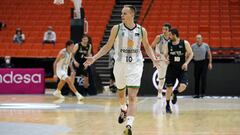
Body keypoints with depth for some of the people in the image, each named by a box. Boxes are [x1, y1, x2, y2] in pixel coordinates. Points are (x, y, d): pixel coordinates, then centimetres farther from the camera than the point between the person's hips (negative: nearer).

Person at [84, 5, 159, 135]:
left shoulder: (141, 30, -2)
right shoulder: (116, 28, -4)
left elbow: (147, 46, 12)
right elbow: (108, 46, 3)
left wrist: (154, 59, -5)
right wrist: (94, 58, -6)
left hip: (135, 65, -2)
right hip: (120, 64, 2)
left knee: (132, 97, -13)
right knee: (121, 92, 19)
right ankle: (124, 109, 52)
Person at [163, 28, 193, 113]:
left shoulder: (184, 43, -7)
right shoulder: (168, 44, -1)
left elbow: (190, 54, 1)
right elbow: (165, 55, 4)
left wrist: (186, 63, -12)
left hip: (182, 69, -1)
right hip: (171, 69, 1)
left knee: (183, 86, -18)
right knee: (169, 87, 2)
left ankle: (175, 93, 18)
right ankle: (167, 106, 18)